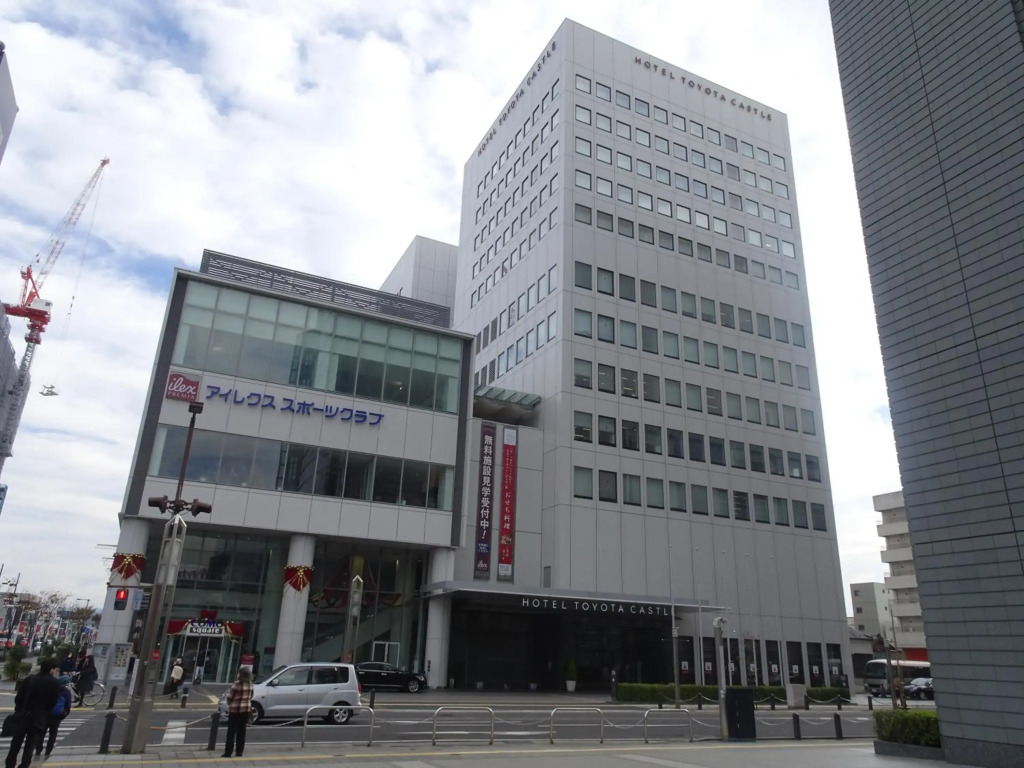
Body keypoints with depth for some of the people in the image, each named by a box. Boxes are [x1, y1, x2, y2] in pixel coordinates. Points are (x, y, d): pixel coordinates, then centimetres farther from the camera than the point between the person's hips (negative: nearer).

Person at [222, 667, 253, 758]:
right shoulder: (250, 684, 5)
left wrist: (229, 703, 9)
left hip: (235, 709, -6)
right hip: (246, 708, 6)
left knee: (231, 732, 1)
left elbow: (230, 697, -10)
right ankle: (239, 752, 13)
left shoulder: (237, 684, -15)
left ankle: (228, 752, 2)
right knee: (241, 731, 11)